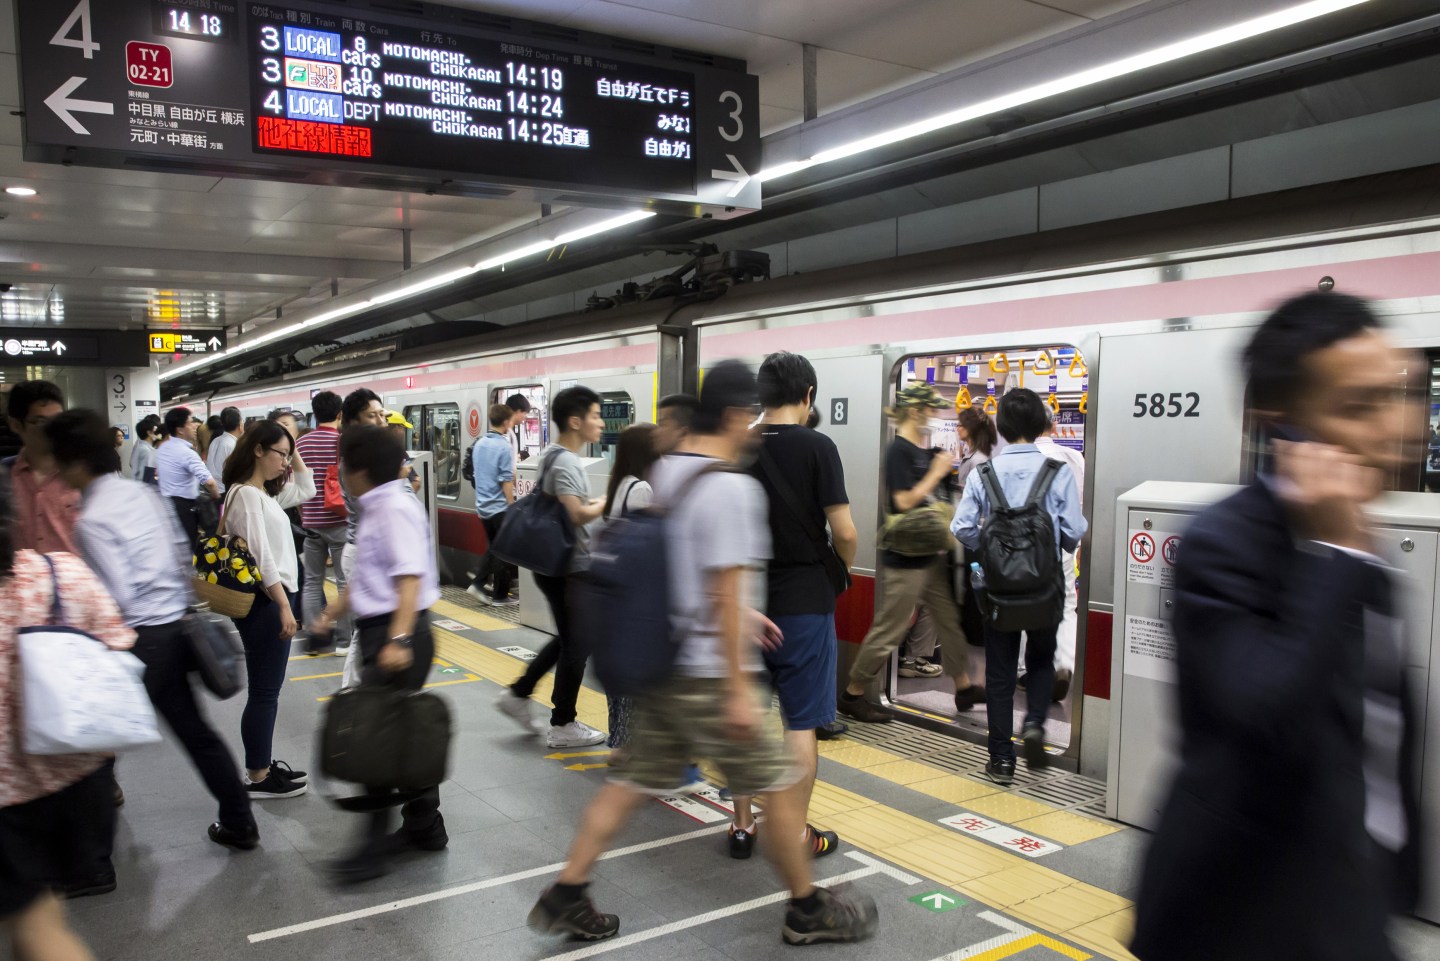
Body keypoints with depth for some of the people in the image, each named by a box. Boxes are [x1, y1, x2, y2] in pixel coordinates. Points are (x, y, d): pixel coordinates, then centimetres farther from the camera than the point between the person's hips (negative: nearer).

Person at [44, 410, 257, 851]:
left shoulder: (91, 520, -18)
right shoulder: (143, 493, 5)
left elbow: (116, 599, -20)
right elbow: (183, 554, 10)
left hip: (138, 640, -7)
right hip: (175, 628, 8)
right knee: (195, 730, 18)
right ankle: (239, 824, 27)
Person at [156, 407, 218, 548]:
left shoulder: (162, 449, 8)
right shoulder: (187, 453, -21)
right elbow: (208, 481, -31)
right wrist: (217, 496, -14)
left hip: (165, 503, 9)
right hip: (183, 505, -9)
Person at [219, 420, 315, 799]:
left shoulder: (266, 493, 11)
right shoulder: (246, 495, -17)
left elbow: (306, 490, 26)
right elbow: (260, 556, -22)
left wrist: (294, 452, 14)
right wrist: (284, 606, -22)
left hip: (271, 598, 10)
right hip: (263, 602, -10)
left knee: (267, 689, 16)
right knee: (264, 692, -2)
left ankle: (262, 764, 26)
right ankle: (258, 778, 7)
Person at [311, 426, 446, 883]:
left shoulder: (395, 508, -15)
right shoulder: (377, 508, 16)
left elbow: (410, 577, -24)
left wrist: (399, 639, -30)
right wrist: (333, 613, 28)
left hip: (396, 635, -10)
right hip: (381, 632, 10)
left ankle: (376, 842, 1)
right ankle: (424, 826, 26)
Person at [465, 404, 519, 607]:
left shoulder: (479, 445, 6)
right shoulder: (504, 447, -17)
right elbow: (506, 482, -18)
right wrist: (513, 508, -11)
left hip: (482, 506, 7)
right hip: (500, 507, -7)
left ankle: (478, 583, 12)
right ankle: (500, 596, 8)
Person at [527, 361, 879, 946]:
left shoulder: (663, 472, 7)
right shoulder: (732, 487, -19)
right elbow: (725, 595, -22)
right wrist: (740, 688, -18)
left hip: (660, 662, 8)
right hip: (708, 674, -8)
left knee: (632, 782, 16)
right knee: (778, 785, 8)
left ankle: (564, 898, 21)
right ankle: (808, 910, 24)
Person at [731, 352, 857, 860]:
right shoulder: (817, 447, -11)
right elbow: (844, 532, -13)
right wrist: (844, 564, 7)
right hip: (803, 604, -4)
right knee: (801, 722, 5)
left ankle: (742, 826, 23)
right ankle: (796, 836, 14)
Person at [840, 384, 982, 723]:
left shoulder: (924, 450, 11)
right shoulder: (899, 450, -16)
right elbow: (904, 501, -23)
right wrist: (936, 472, -16)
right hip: (905, 558, -9)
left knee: (950, 619, 15)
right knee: (889, 629, -1)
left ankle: (964, 688, 28)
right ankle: (852, 694, 11)